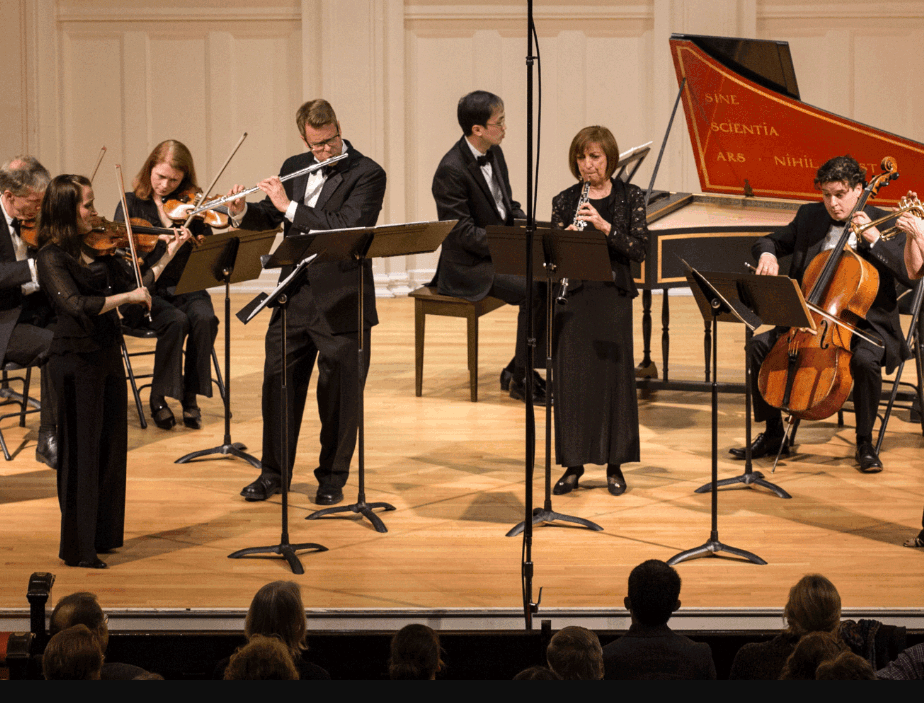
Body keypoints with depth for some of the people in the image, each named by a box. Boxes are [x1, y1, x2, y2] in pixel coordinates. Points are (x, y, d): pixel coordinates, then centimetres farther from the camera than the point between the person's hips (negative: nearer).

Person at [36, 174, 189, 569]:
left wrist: (168, 255, 6)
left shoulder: (96, 248, 8)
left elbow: (135, 286, 11)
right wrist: (127, 296, -23)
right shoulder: (52, 257, -14)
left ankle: (102, 534, 26)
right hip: (77, 361, -8)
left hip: (107, 357, 8)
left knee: (110, 447, 14)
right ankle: (78, 549, 8)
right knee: (81, 452, -1)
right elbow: (77, 305, -29)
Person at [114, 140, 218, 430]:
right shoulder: (132, 204, 2)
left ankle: (190, 396, -13)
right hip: (148, 291, -2)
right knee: (176, 321, -31)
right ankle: (159, 398, -13)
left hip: (186, 288, 2)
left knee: (205, 319, -29)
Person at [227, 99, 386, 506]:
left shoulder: (367, 174, -10)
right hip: (294, 299, 5)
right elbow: (269, 220, 17)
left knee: (339, 394, 4)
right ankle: (274, 472, 24)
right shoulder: (294, 168, 9)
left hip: (341, 304, -5)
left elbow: (347, 226, -23)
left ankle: (332, 477, 18)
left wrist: (289, 206, -21)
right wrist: (241, 212, -5)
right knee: (278, 383, 10)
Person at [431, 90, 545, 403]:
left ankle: (517, 368, 1)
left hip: (501, 252, 9)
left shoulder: (494, 154, 8)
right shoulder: (452, 171, -20)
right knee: (534, 290, -25)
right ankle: (520, 380, -13)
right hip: (469, 268, -9)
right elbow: (464, 233, -21)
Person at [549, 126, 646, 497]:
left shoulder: (630, 197, 4)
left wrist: (604, 227, -18)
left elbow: (638, 249, -6)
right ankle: (574, 465, 11)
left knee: (614, 375, 0)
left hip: (613, 297, -1)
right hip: (574, 298, 1)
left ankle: (614, 465, 11)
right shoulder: (565, 201, 7)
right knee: (571, 376, 1)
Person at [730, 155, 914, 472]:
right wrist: (767, 254, -6)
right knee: (760, 346, -15)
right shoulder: (809, 216, 7)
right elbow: (772, 241, 18)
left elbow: (910, 274, -17)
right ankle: (773, 434, 1)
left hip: (866, 325, -4)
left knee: (865, 359, -36)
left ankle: (865, 442, -14)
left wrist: (874, 240, -26)